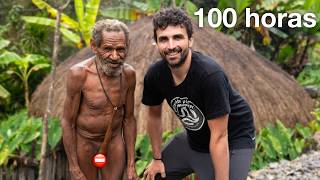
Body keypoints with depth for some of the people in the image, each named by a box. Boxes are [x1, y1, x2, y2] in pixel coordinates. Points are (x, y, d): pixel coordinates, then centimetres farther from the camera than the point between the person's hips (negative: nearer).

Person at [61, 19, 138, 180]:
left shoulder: (128, 74, -11)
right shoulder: (79, 73, -23)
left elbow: (129, 119, 1)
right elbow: (68, 123, -16)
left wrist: (131, 164, 2)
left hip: (115, 141, 3)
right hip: (84, 142, -3)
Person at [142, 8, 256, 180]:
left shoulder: (211, 75, -33)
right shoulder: (154, 74, -15)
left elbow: (219, 138, -30)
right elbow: (153, 114, 5)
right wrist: (157, 158, 11)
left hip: (232, 142, -6)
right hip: (193, 138, 6)